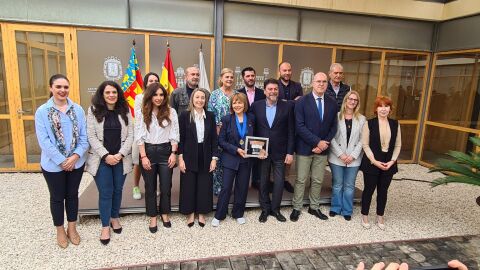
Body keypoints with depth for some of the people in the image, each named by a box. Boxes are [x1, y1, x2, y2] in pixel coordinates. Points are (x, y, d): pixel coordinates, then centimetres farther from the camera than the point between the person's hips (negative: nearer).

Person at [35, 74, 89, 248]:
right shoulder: (42, 111, -9)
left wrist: (75, 156, -15)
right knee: (57, 197, 14)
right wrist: (62, 160, -16)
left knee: (72, 195, 16)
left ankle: (72, 228, 34)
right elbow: (43, 141, -13)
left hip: (76, 162, 2)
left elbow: (84, 137, -3)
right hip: (53, 164, -2)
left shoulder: (78, 109, -3)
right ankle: (60, 231, 33)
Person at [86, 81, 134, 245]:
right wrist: (106, 155, -14)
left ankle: (115, 218, 34)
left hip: (121, 158, 2)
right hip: (101, 159, -2)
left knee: (118, 190, 13)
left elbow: (130, 135, 0)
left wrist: (120, 154, -11)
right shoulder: (93, 110, -2)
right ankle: (105, 226, 18)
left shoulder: (125, 111, 3)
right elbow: (91, 136, -6)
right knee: (105, 193, 2)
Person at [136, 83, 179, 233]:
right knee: (150, 187, 10)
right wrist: (143, 156, -8)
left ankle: (165, 214, 30)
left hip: (165, 151, 0)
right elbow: (140, 136, -1)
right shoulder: (143, 114, 0)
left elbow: (174, 134, 1)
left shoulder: (171, 112, -1)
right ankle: (153, 217, 25)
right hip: (148, 151, 0)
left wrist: (173, 153, -5)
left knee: (166, 186, 8)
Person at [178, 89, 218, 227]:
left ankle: (201, 213, 26)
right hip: (189, 157, -2)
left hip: (205, 156, 2)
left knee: (204, 186, 9)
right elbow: (180, 138, -3)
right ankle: (190, 213, 26)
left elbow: (214, 138, 3)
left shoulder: (210, 116, 3)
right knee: (189, 186, 7)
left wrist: (214, 158, -2)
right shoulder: (184, 115, -4)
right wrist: (180, 158, -8)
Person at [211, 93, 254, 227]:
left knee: (242, 188, 11)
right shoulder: (227, 119, -4)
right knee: (226, 188, 1)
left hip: (246, 159, 3)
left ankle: (238, 213, 30)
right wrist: (236, 149, -16)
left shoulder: (251, 119, 2)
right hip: (230, 159, -2)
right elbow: (221, 141, -6)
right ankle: (219, 215, 19)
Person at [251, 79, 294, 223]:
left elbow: (291, 131, -3)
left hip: (280, 152, -1)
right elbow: (252, 129, 3)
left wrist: (290, 152, -6)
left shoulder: (287, 106, -3)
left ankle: (275, 209, 27)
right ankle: (265, 209, 29)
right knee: (263, 182, 12)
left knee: (279, 182, 7)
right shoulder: (256, 106, 0)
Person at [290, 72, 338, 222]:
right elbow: (299, 126, -15)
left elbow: (333, 127, 5)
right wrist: (317, 141, -18)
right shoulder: (302, 101, -8)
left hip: (323, 148, 4)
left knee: (318, 181, 14)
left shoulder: (332, 103, 4)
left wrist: (325, 143, -9)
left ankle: (314, 207, 30)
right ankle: (296, 208, 22)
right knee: (301, 180, 7)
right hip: (305, 148, -3)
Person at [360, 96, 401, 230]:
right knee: (369, 189, 8)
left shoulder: (395, 124, 4)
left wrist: (392, 161, -6)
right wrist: (374, 161, -15)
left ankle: (380, 217, 28)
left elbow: (398, 145, 6)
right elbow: (365, 144, -8)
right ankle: (365, 215, 23)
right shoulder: (369, 123, -7)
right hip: (372, 163, -3)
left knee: (383, 191, 13)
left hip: (389, 164, 3)